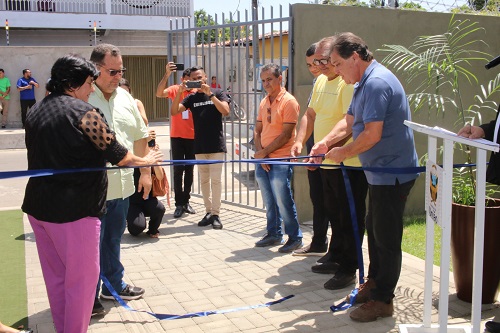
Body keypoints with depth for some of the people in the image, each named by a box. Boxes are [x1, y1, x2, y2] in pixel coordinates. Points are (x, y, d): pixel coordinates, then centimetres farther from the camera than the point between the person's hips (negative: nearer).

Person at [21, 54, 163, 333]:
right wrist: (144, 161, 10)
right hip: (74, 210, -8)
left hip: (38, 206, 8)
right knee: (81, 277, 5)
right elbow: (115, 153, -8)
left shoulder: (35, 112, 11)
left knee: (55, 276, 18)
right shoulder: (84, 112, -13)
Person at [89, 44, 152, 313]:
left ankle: (114, 285, 36)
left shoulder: (125, 98, 10)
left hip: (122, 185, 6)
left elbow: (140, 137, 17)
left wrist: (145, 171, 16)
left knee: (113, 238, 20)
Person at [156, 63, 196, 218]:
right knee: (178, 170, 0)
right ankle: (179, 204, 5)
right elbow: (159, 93, -22)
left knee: (189, 170, 10)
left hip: (192, 137, 2)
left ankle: (186, 201, 21)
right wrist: (166, 75, -33)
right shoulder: (175, 89, -3)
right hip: (177, 136, -2)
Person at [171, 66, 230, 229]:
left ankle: (215, 214, 1)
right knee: (204, 179, 8)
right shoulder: (191, 97, 9)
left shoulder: (218, 93, 1)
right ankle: (208, 212, 15)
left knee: (215, 179, -5)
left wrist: (210, 94, -20)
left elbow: (225, 111, -15)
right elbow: (174, 112, -2)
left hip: (216, 144, -3)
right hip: (199, 146, 4)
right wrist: (179, 92, -15)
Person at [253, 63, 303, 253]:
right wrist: (260, 153, -4)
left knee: (283, 202, -4)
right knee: (269, 202, 15)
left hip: (280, 161, -7)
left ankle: (295, 238, 9)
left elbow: (286, 134, -15)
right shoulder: (263, 103, 13)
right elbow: (257, 130, 12)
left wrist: (265, 151, -12)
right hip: (262, 161, 7)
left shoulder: (288, 101, -10)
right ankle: (274, 234, 27)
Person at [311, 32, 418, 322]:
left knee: (387, 238, 0)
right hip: (381, 171, 11)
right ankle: (374, 284, 35)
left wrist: (343, 153, -13)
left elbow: (372, 134, -26)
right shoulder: (364, 83, 12)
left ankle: (382, 300, 12)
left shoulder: (377, 83, -22)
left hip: (393, 173, -11)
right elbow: (349, 122, 13)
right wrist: (326, 143, -2)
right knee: (374, 230, 20)